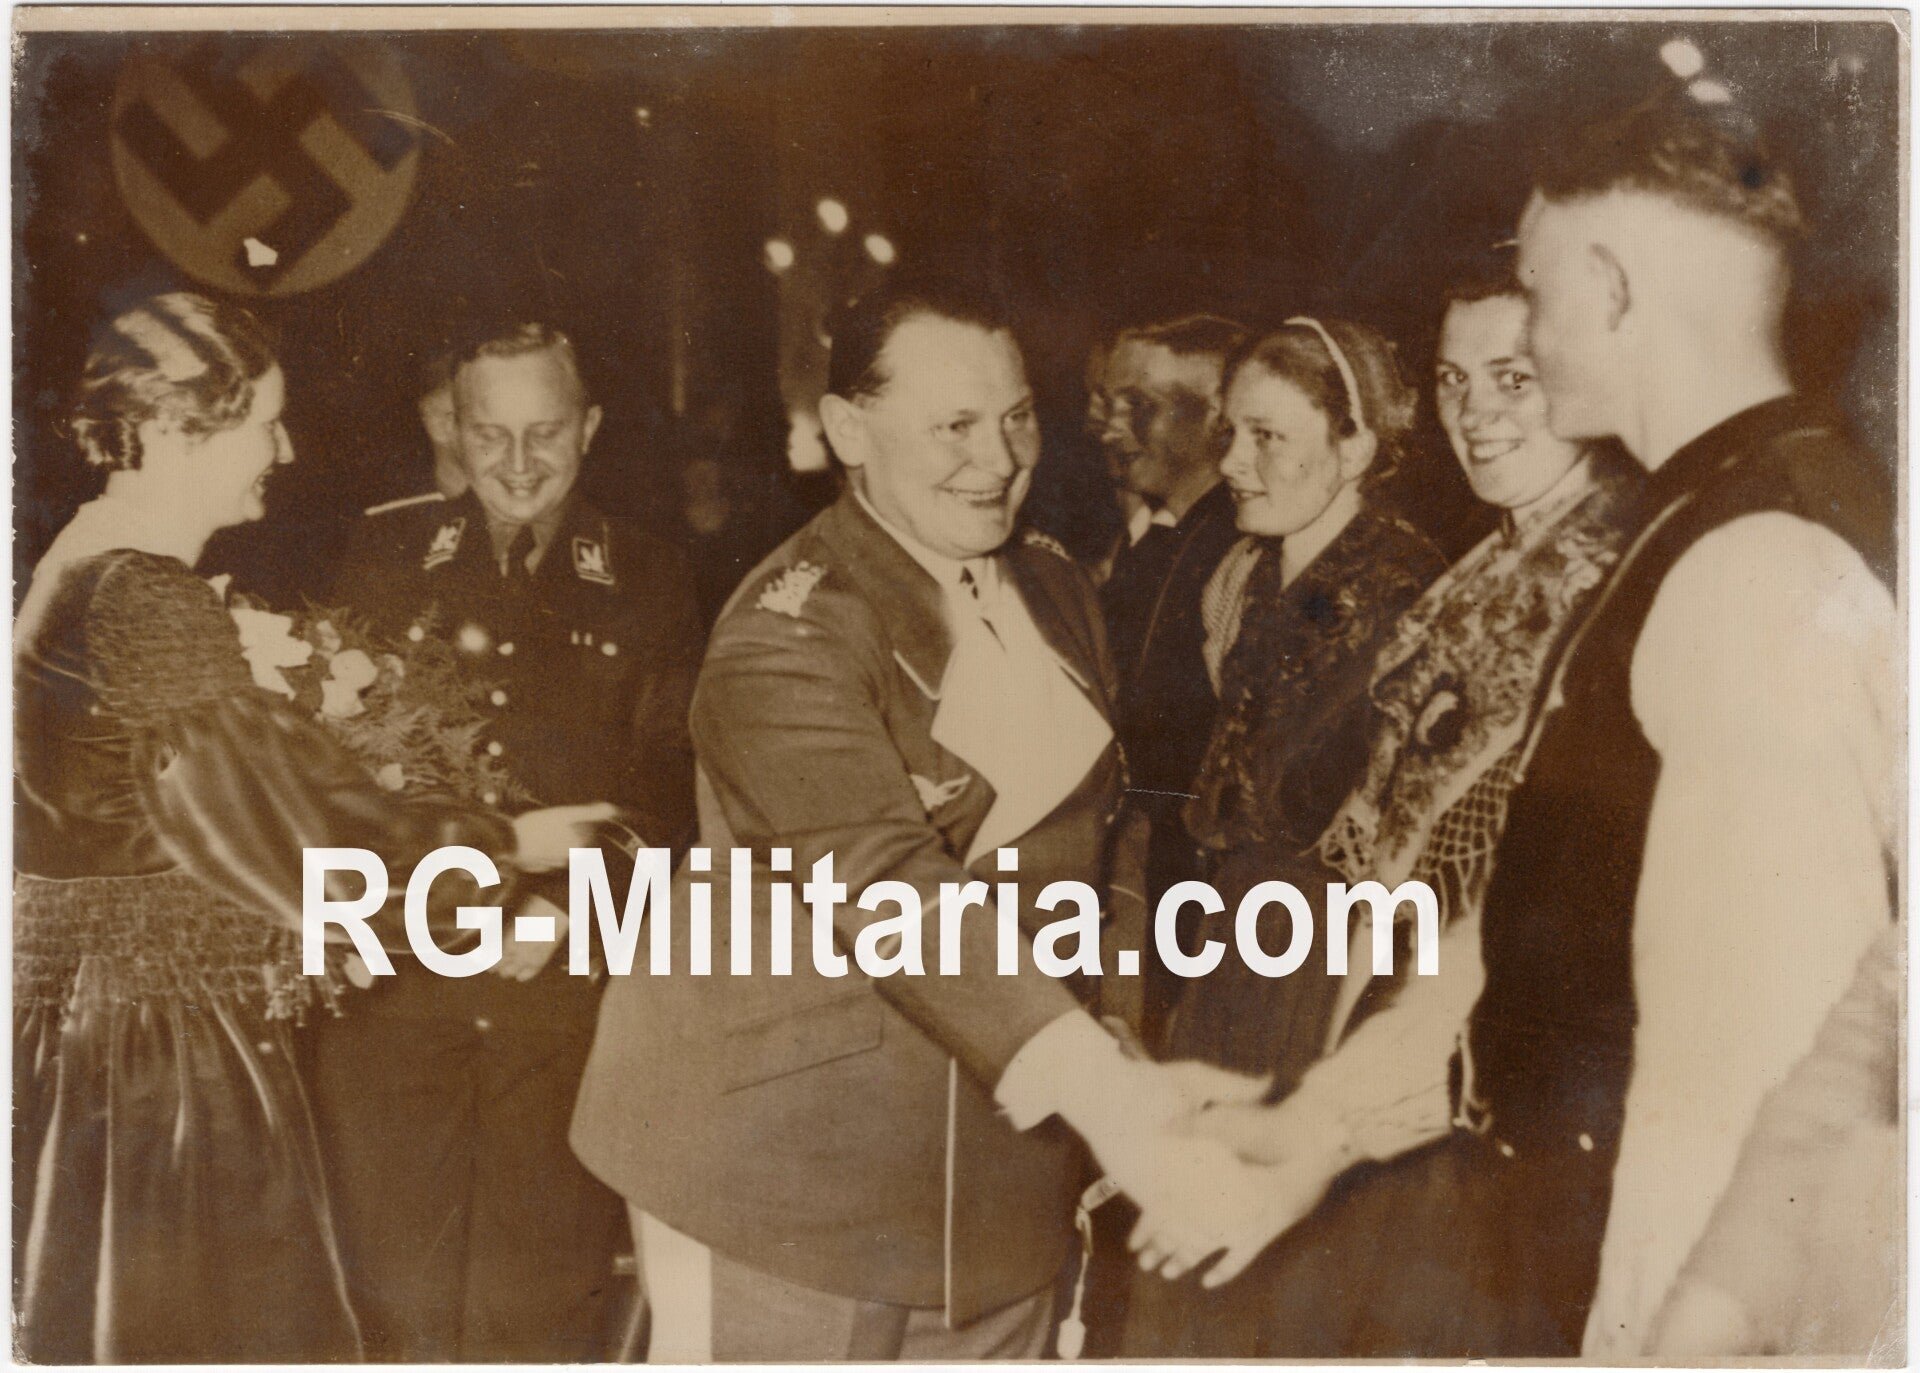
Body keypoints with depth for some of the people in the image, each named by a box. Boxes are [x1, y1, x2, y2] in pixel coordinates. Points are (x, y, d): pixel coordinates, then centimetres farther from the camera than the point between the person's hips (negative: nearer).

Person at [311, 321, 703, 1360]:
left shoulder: (648, 581, 6)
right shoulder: (383, 559, 9)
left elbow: (668, 781, 2)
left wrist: (566, 906, -12)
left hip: (571, 985, 0)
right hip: (394, 979, 1)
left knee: (542, 1311, 6)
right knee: (397, 1295, 4)